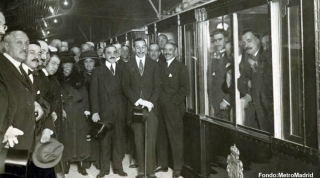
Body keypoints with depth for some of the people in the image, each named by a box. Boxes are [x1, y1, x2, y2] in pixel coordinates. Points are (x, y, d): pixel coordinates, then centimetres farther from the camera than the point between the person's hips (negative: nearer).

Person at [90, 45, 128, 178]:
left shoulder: (122, 70, 10)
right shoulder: (97, 71, 5)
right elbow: (93, 93, 1)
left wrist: (127, 109, -3)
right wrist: (95, 111, -7)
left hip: (120, 111, 1)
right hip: (104, 111, -1)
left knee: (119, 139, 6)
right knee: (105, 140, 3)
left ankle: (118, 167, 16)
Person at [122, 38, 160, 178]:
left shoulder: (153, 64, 10)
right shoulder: (128, 66, 8)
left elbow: (157, 86, 5)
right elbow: (125, 87, 1)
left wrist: (151, 102, -9)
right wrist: (138, 101, -10)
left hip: (151, 106, 0)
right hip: (135, 107, 0)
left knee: (151, 140, -5)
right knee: (138, 140, 4)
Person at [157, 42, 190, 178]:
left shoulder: (180, 67, -2)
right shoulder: (161, 67, 14)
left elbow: (185, 89, -7)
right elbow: (158, 86, 13)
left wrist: (174, 102, -12)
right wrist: (158, 102, 1)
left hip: (173, 108, -5)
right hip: (161, 108, 5)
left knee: (176, 139, 1)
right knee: (161, 137, 9)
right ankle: (163, 164, 23)